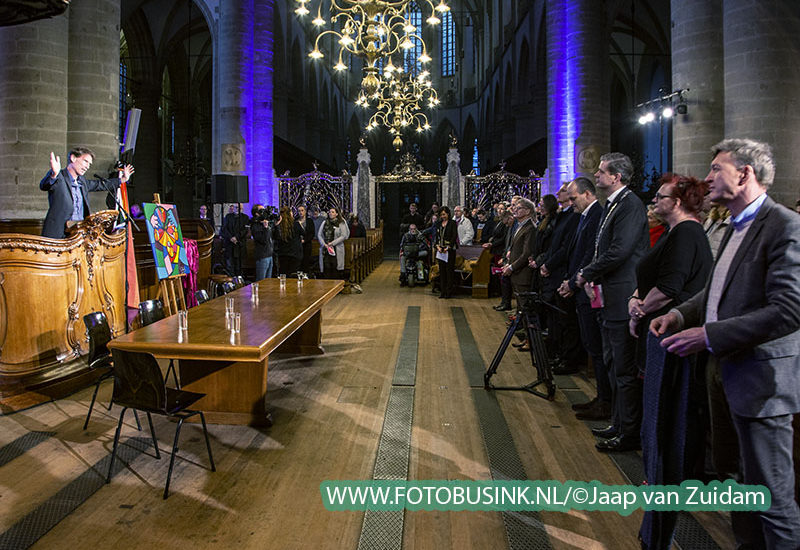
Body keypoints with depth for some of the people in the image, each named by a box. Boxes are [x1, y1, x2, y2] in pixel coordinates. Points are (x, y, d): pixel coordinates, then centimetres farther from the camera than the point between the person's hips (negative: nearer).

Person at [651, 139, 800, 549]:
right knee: (739, 482, 21)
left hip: (762, 381, -9)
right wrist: (681, 313, 4)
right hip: (727, 373, 9)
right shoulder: (736, 226, 13)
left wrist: (709, 336, -23)